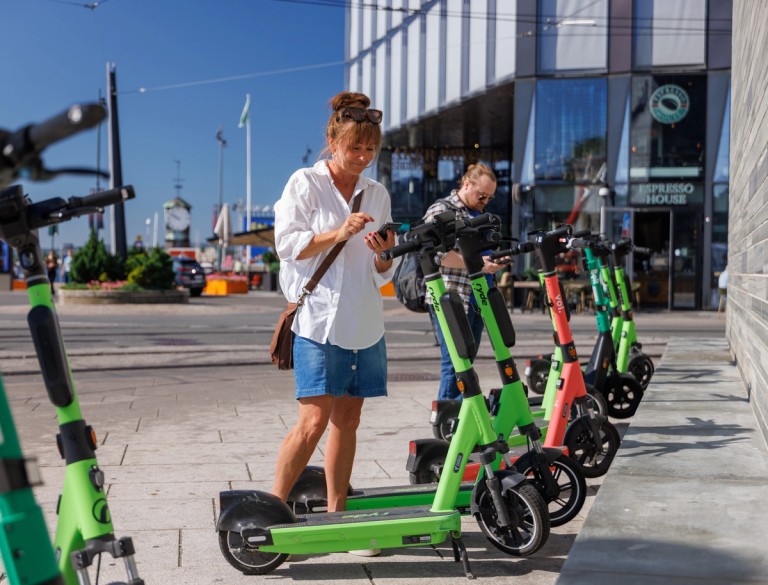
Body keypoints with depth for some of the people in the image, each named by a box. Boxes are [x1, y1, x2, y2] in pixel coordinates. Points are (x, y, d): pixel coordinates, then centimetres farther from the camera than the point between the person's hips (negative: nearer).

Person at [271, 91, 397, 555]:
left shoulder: (377, 194, 15)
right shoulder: (305, 184, 2)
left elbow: (383, 274, 16)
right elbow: (287, 244, -8)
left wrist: (384, 254, -6)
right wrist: (338, 234, -19)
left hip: (365, 321, 5)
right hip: (319, 319, -5)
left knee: (348, 420, 7)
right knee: (315, 419, -12)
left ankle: (336, 512, 16)